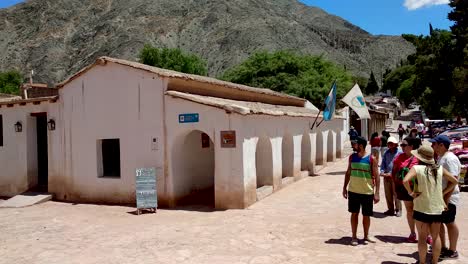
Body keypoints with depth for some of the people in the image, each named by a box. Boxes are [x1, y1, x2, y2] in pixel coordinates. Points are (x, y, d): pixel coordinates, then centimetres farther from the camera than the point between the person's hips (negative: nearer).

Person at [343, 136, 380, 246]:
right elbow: (348, 173, 10)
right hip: (353, 191, 3)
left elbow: (376, 176, -7)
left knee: (366, 215, 9)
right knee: (354, 213, 8)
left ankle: (366, 236, 27)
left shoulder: (371, 159, -9)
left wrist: (377, 193, -12)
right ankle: (354, 236, 17)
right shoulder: (352, 157, 2)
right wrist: (345, 187, 9)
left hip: (367, 192, -2)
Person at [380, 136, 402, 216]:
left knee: (396, 194, -3)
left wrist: (391, 174, -15)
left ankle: (398, 210, 8)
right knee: (388, 194, 10)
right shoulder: (386, 153, 11)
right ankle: (390, 209, 21)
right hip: (386, 176, 5)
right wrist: (382, 171, -5)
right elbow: (383, 163, 13)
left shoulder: (399, 153, -5)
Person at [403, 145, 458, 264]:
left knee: (422, 237, 9)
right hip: (437, 208, 4)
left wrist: (411, 192, -13)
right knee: (435, 237, 17)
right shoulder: (439, 169, 2)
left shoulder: (417, 168, -13)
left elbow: (405, 180, -29)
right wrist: (443, 193, 11)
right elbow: (454, 181, 10)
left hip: (422, 208, -4)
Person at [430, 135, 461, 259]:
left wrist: (446, 198, -26)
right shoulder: (440, 157, 11)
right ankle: (443, 247, 29)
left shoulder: (450, 159, -18)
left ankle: (452, 251, 16)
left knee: (449, 223, 3)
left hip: (447, 197, -9)